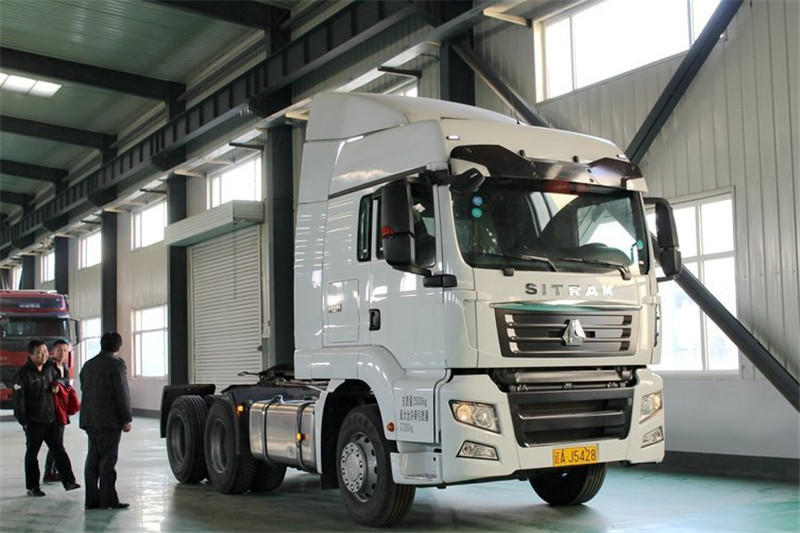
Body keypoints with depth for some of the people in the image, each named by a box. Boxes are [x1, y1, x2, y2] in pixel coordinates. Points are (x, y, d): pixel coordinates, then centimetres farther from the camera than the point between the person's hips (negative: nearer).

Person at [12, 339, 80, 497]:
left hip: (51, 420, 5)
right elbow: (19, 399, -12)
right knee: (32, 454, 7)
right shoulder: (23, 374, -10)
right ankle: (32, 487, 16)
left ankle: (68, 481, -3)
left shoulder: (48, 371, 11)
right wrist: (23, 420, -14)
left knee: (59, 450, -1)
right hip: (34, 422, -5)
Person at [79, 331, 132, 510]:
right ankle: (108, 499, -4)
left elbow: (84, 390, 17)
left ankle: (92, 499, 12)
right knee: (108, 460, -5)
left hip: (90, 419, 7)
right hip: (109, 420, -7)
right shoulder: (116, 363, -9)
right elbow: (122, 393, -12)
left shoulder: (88, 365, 15)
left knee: (93, 459, 10)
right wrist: (127, 419, -8)